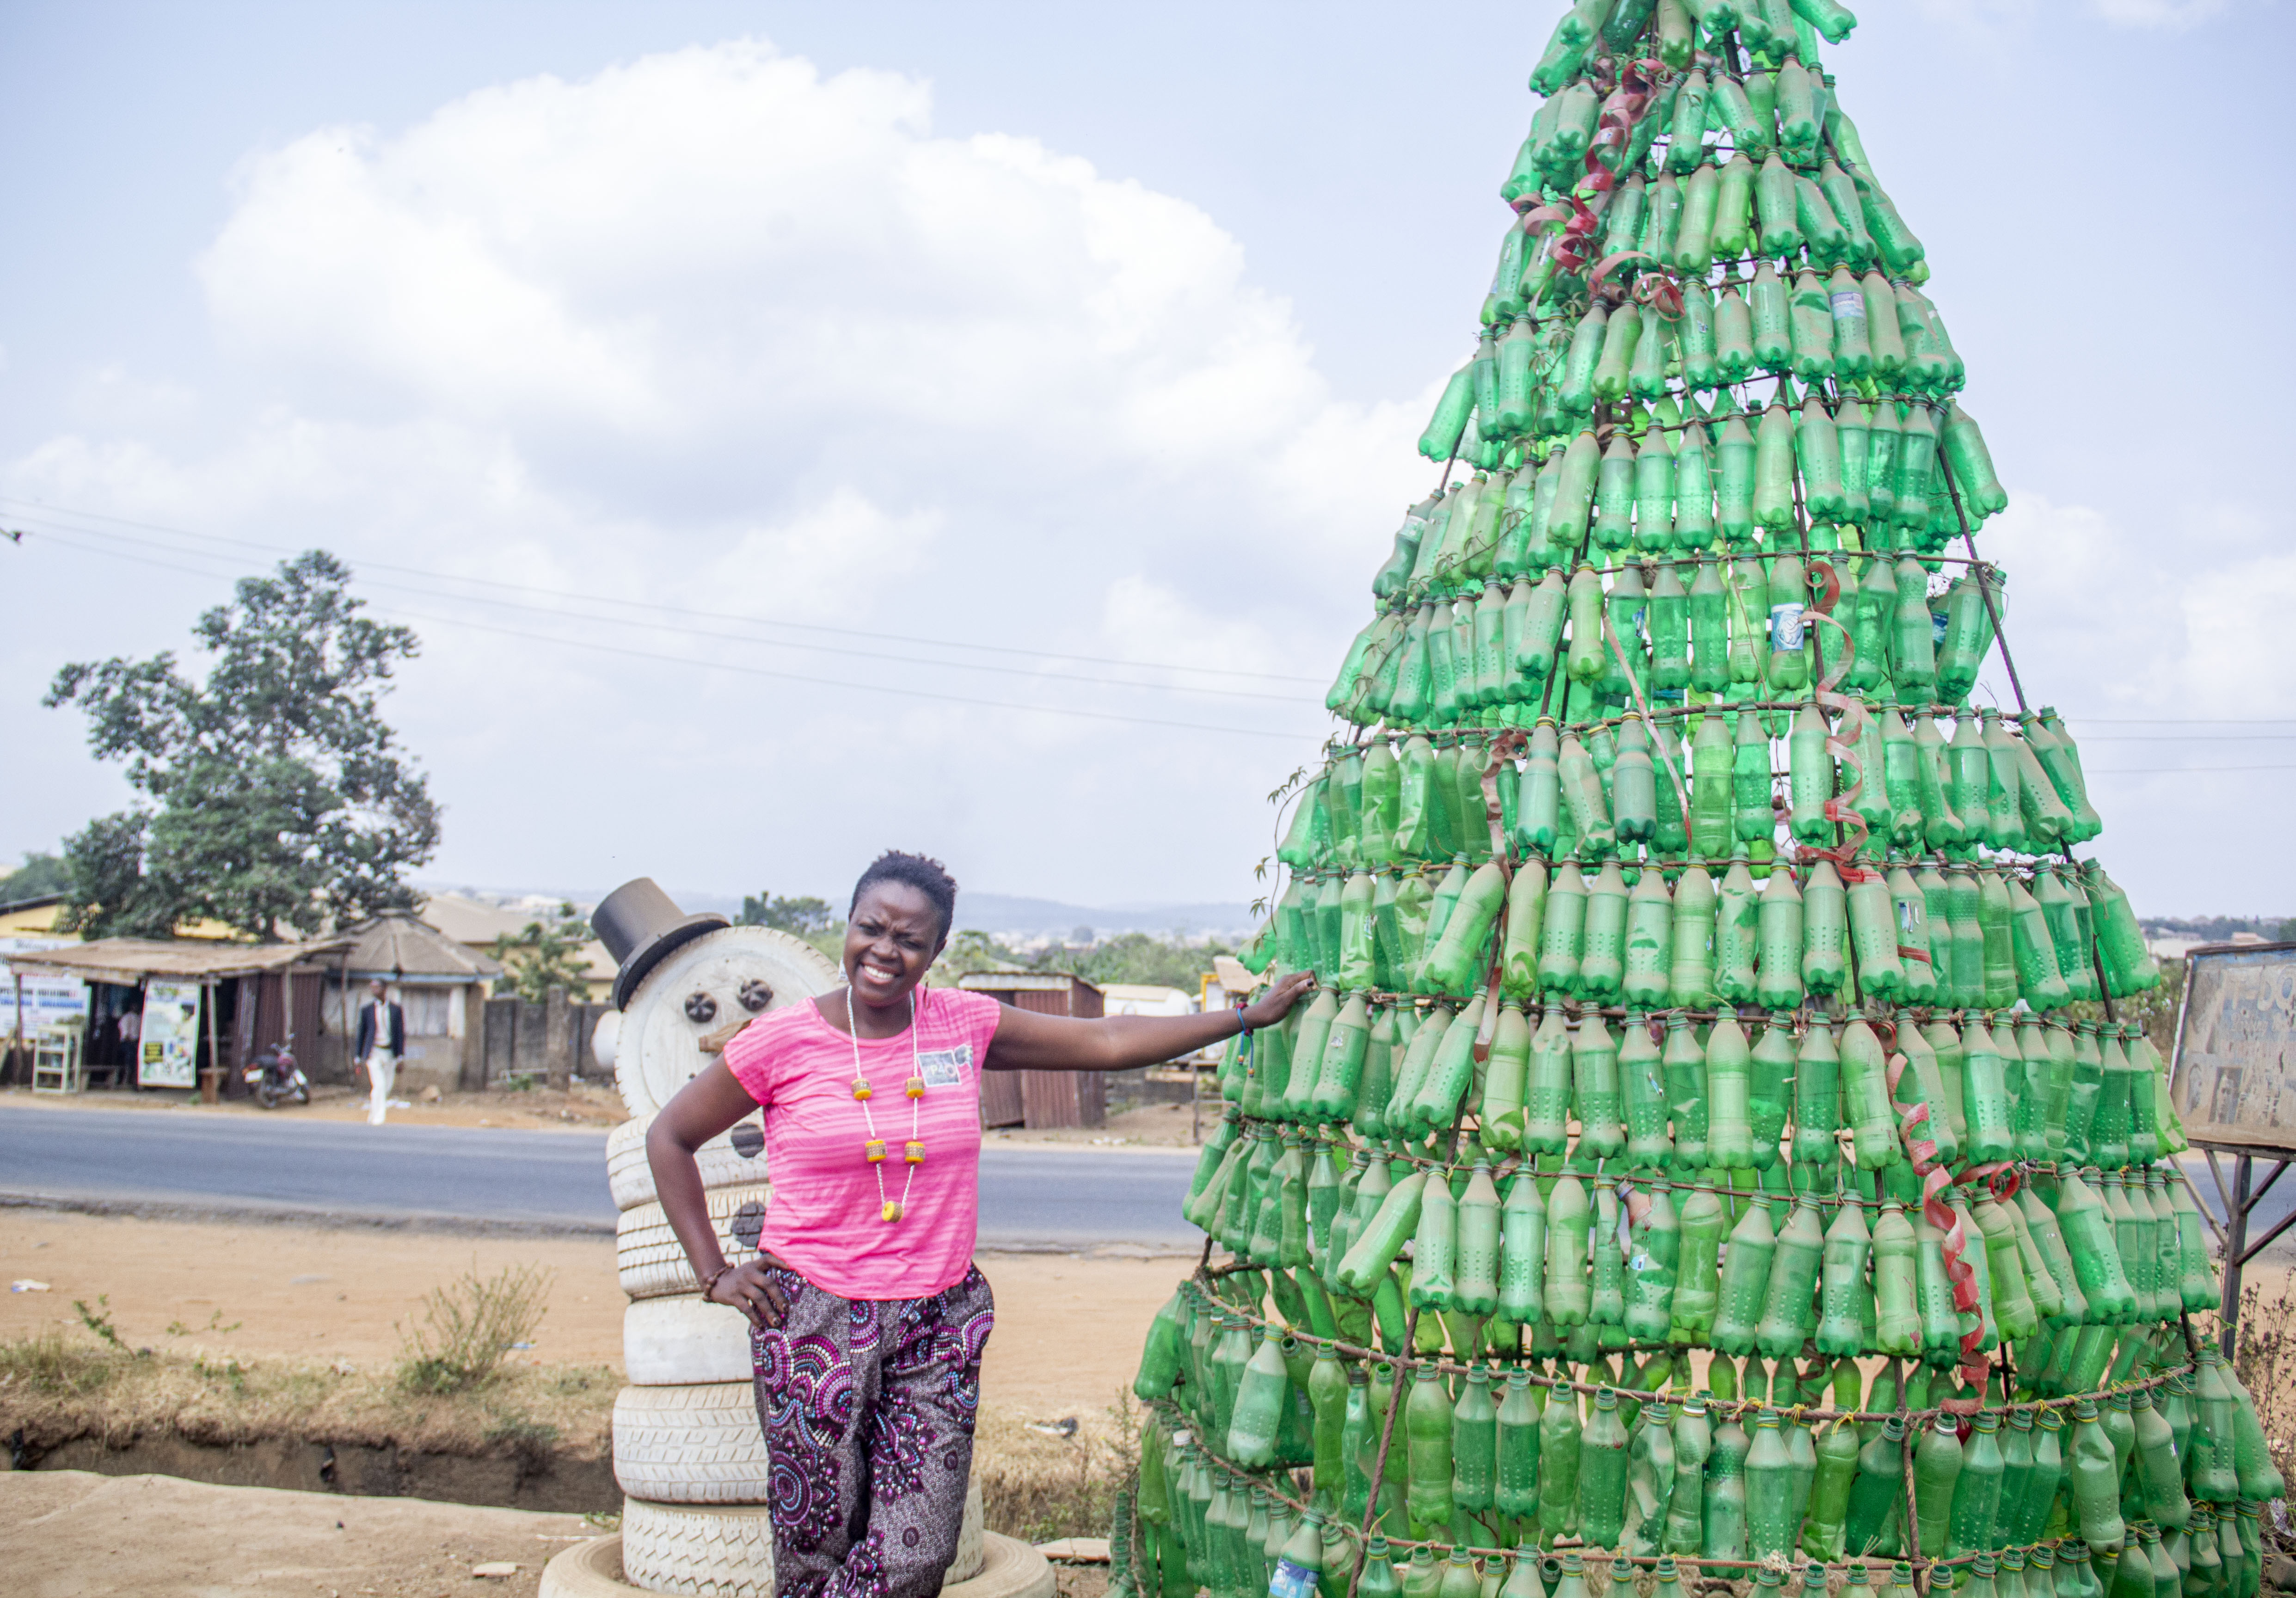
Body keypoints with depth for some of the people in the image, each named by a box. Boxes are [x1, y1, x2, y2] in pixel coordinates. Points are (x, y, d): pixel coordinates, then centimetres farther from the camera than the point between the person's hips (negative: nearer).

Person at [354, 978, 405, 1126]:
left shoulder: (396, 1009, 3)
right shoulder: (366, 1010, 3)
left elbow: (401, 1034, 4)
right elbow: (361, 1033, 7)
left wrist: (400, 1058, -2)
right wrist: (358, 1057, 4)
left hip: (390, 1053, 2)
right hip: (373, 1052, -2)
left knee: (387, 1088, 7)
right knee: (379, 1085, -17)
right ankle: (378, 1118, -16)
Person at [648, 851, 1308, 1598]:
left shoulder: (965, 1024, 2)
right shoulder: (783, 1041, -6)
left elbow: (1107, 1042, 8)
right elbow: (669, 1138, 6)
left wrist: (1250, 1016, 8)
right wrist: (715, 1274, 1)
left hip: (940, 1320, 3)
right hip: (813, 1319, -2)